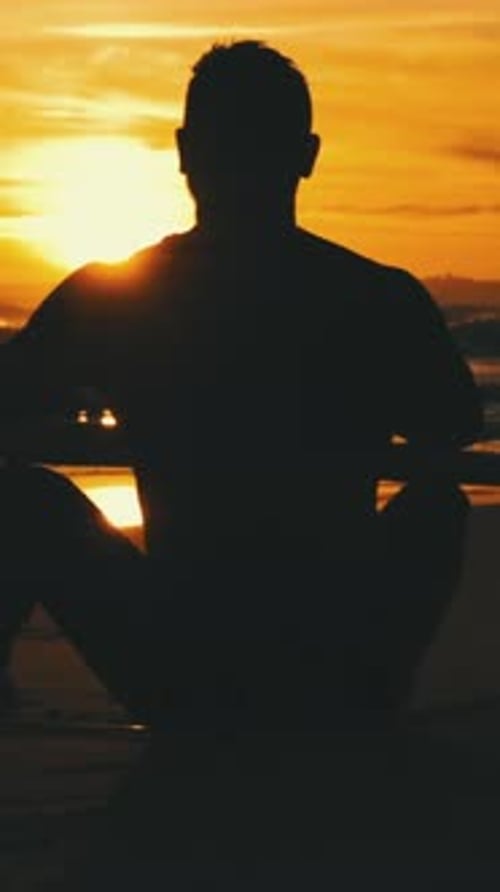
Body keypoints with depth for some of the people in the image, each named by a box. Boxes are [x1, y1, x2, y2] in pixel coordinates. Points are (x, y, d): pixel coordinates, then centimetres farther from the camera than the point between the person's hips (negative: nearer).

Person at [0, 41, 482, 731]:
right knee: (437, 501, 27)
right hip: (342, 687, 1)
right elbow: (457, 428, 17)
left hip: (175, 689, -1)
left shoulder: (104, 299, -5)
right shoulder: (385, 302, -3)